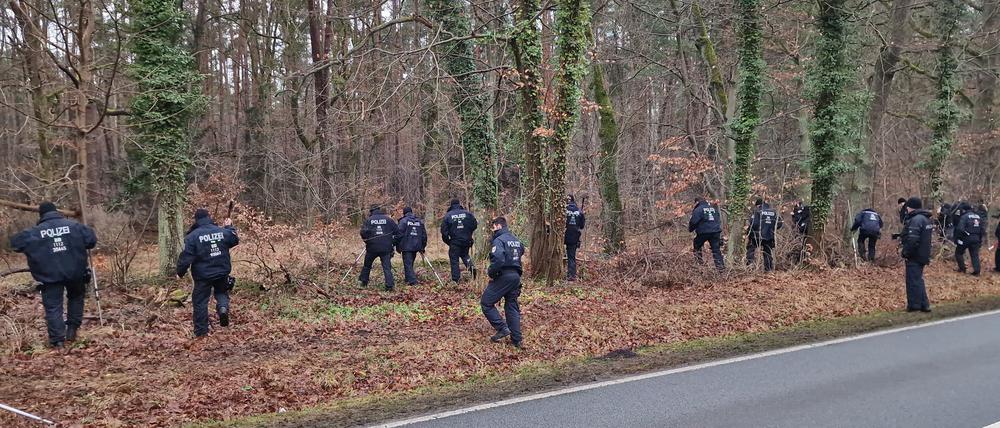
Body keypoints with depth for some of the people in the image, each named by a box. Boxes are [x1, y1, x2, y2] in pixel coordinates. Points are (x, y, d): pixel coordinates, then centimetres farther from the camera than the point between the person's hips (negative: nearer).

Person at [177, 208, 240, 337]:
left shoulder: (193, 236, -11)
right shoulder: (222, 231, -1)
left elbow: (186, 256, -12)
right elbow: (235, 240, 18)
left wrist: (180, 272, 0)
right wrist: (230, 227, 30)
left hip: (203, 275, -3)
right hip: (222, 272, 3)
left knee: (200, 302, 9)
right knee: (221, 292, 26)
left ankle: (201, 331, 13)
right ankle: (223, 307, -8)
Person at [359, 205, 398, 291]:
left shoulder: (368, 220, 1)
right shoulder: (388, 219, 4)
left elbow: (363, 232, -10)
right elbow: (397, 231, 1)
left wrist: (366, 240, 8)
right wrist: (392, 241, 13)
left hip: (372, 247, 0)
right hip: (386, 248, 0)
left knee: (367, 265, 20)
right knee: (387, 267, 1)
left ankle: (364, 282, 28)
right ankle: (390, 285, -10)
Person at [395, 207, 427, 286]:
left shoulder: (403, 221, -5)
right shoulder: (420, 221, 12)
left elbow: (399, 234, -9)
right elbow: (424, 235, 14)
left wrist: (398, 246, -2)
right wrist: (423, 246, 20)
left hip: (406, 246, -5)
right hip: (416, 246, 5)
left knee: (408, 264, -4)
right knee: (411, 263, 18)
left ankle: (412, 281, -12)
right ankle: (408, 278, 24)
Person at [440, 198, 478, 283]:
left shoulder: (448, 215, -6)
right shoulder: (467, 213, -2)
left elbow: (444, 231, -6)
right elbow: (475, 225, 2)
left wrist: (447, 241, 8)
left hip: (454, 242, -3)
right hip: (467, 240, 3)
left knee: (454, 260, 7)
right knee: (465, 255, 26)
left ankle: (455, 279, 6)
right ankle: (471, 266, -2)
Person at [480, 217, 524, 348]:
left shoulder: (499, 240, -13)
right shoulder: (516, 240, 15)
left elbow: (498, 259, -27)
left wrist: (491, 273, -13)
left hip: (503, 277, -8)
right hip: (516, 276, 8)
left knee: (486, 302, 4)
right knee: (512, 307, 12)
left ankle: (502, 328, -4)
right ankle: (517, 340, 11)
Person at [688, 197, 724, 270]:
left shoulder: (698, 210, -6)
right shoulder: (713, 208, 16)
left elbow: (693, 222, -10)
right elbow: (719, 220, 23)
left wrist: (690, 229, 6)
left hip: (704, 232, -5)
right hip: (716, 231, 5)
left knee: (697, 245, 17)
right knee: (716, 249, 7)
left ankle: (699, 259, 11)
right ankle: (720, 264, 1)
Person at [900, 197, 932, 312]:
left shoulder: (915, 220, -20)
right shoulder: (926, 219, 14)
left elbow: (912, 240, -27)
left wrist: (906, 252, -17)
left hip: (915, 256, -10)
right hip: (923, 255, 10)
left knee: (913, 280, -3)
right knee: (918, 279, 17)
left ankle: (914, 305, 1)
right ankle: (924, 305, 20)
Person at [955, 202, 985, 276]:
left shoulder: (964, 217, -11)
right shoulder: (978, 216, 12)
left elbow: (960, 229, -20)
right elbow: (983, 229, 14)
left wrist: (956, 239, -11)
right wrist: (980, 239, 19)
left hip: (966, 238, -6)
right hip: (976, 239, 6)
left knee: (959, 252, 11)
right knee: (975, 255, 10)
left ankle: (962, 268, 9)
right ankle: (976, 271, 4)